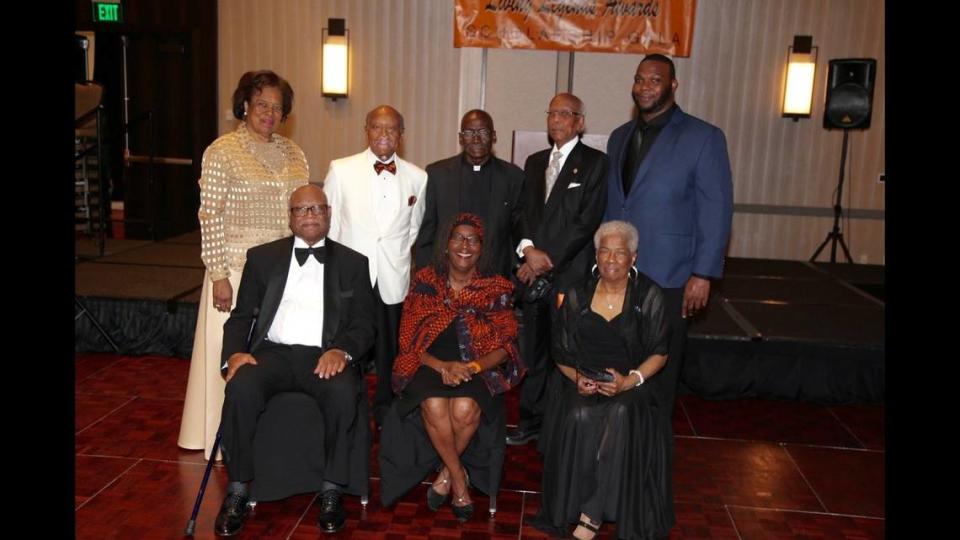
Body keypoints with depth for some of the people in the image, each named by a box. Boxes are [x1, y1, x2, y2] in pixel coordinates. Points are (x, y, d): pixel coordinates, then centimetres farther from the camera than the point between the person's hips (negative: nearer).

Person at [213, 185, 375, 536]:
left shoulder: (352, 263, 13)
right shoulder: (262, 257, 16)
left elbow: (364, 324, 6)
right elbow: (241, 315, 13)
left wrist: (341, 350, -16)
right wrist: (234, 353, -9)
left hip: (324, 355, -1)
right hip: (273, 351, 1)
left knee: (343, 393, -33)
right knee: (241, 388, -30)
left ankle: (331, 492, -16)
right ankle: (238, 492, -13)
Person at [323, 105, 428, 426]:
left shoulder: (417, 177, 5)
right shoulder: (341, 170, 1)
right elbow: (327, 223, 4)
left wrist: (402, 264, 10)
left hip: (394, 281, 1)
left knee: (390, 354, 9)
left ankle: (385, 415, 27)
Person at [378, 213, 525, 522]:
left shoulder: (497, 289, 4)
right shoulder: (425, 282, 4)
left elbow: (504, 346, 1)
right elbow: (409, 340, 1)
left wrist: (471, 367, -19)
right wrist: (442, 366, -17)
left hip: (479, 370, 0)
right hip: (431, 367, 0)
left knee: (465, 410, -32)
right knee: (434, 407, -33)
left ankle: (445, 475, -4)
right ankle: (459, 479, -9)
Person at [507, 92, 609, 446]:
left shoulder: (594, 163, -1)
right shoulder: (535, 162, 17)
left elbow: (588, 221, -10)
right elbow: (524, 213, 14)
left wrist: (548, 259, -12)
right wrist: (528, 249, -6)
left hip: (570, 275, -5)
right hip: (535, 273, 5)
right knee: (533, 350, 11)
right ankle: (531, 420, 23)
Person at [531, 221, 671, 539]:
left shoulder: (649, 296, 1)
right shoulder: (577, 295, 7)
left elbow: (659, 352, 1)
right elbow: (561, 352, 10)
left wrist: (631, 380, -16)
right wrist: (576, 376, -11)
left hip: (633, 383, -2)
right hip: (583, 382, 2)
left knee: (621, 415, -34)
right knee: (578, 416, -30)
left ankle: (591, 514, -24)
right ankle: (583, 511, -16)